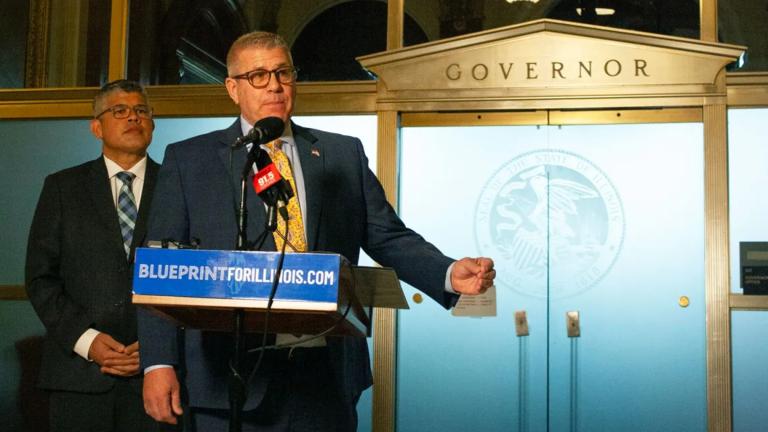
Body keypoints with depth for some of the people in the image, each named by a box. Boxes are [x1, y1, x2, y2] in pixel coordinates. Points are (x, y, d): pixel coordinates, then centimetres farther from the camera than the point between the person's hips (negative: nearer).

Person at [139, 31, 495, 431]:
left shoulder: (344, 154, 11)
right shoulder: (188, 159, 5)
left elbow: (389, 239, 7)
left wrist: (450, 273, -11)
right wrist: (158, 364, -8)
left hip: (328, 378, 2)